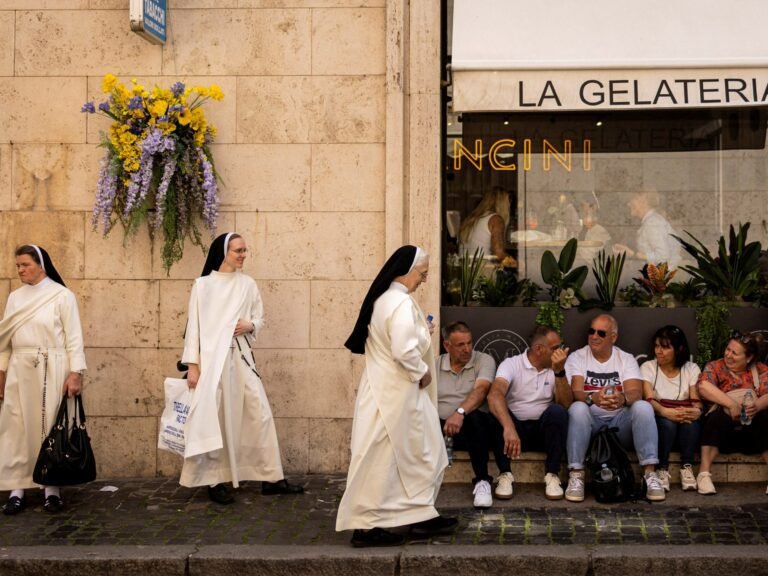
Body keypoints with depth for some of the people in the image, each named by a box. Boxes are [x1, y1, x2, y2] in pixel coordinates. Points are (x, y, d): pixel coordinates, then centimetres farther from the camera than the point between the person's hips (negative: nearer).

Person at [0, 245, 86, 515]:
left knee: (51, 426, 0)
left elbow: (74, 337, -6)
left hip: (51, 371, -4)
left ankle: (52, 488, 7)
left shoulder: (62, 295, -3)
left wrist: (75, 373, -13)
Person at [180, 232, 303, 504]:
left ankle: (271, 478, 7)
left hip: (241, 357, 3)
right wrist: (192, 364, -6)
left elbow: (260, 318, 15)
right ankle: (216, 480, 9)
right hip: (212, 357, -3)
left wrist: (250, 325, -9)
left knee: (260, 413, 1)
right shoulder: (203, 284, -1)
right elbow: (194, 325, -1)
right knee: (216, 418, 0)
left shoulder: (248, 284, 8)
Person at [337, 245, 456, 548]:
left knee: (411, 454, 16)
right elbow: (404, 351, -29)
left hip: (384, 387, 10)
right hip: (396, 392, -10)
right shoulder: (402, 303, -20)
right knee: (383, 457, -3)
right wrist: (421, 373, -13)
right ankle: (366, 525, 3)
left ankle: (420, 516, 23)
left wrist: (420, 333, 10)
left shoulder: (383, 299, 10)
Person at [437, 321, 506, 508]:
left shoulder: (484, 361, 2)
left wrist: (460, 412, -35)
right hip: (440, 428, 2)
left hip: (472, 428, -2)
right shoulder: (435, 365, 13)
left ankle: (482, 481, -29)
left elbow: (480, 390, -16)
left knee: (474, 416, -37)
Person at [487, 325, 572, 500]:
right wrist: (509, 429, -45)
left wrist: (559, 372, -22)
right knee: (497, 413, -32)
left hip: (544, 430, 2)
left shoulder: (556, 368, 3)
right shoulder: (511, 364, -9)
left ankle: (552, 474, -20)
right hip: (516, 427, -2)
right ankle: (505, 474, -23)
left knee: (557, 411, -29)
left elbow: (566, 404, -9)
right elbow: (495, 395, -29)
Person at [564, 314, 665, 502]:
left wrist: (622, 399, -36)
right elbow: (575, 393, -12)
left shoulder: (627, 359, 8)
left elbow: (636, 393, -9)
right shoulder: (577, 358, 4)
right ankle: (576, 476, -32)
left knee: (643, 406, -27)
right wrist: (592, 398, -37)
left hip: (620, 422, 1)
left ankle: (650, 473, -29)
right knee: (578, 408, -34)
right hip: (591, 420, -1)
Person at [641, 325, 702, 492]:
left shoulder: (691, 369, 5)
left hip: (686, 426, 1)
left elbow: (696, 401, -7)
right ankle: (662, 470, -23)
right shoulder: (647, 367, 0)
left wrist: (696, 411, -34)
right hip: (659, 420, -1)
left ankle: (687, 467, -20)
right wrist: (665, 412, -39)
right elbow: (649, 400, -16)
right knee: (667, 422, -35)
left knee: (691, 420, -33)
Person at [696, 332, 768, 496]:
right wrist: (732, 403, -28)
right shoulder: (715, 367, 3)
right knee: (717, 416, -33)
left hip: (753, 429, 1)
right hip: (723, 428, -1)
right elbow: (703, 386, -18)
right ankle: (704, 473, -32)